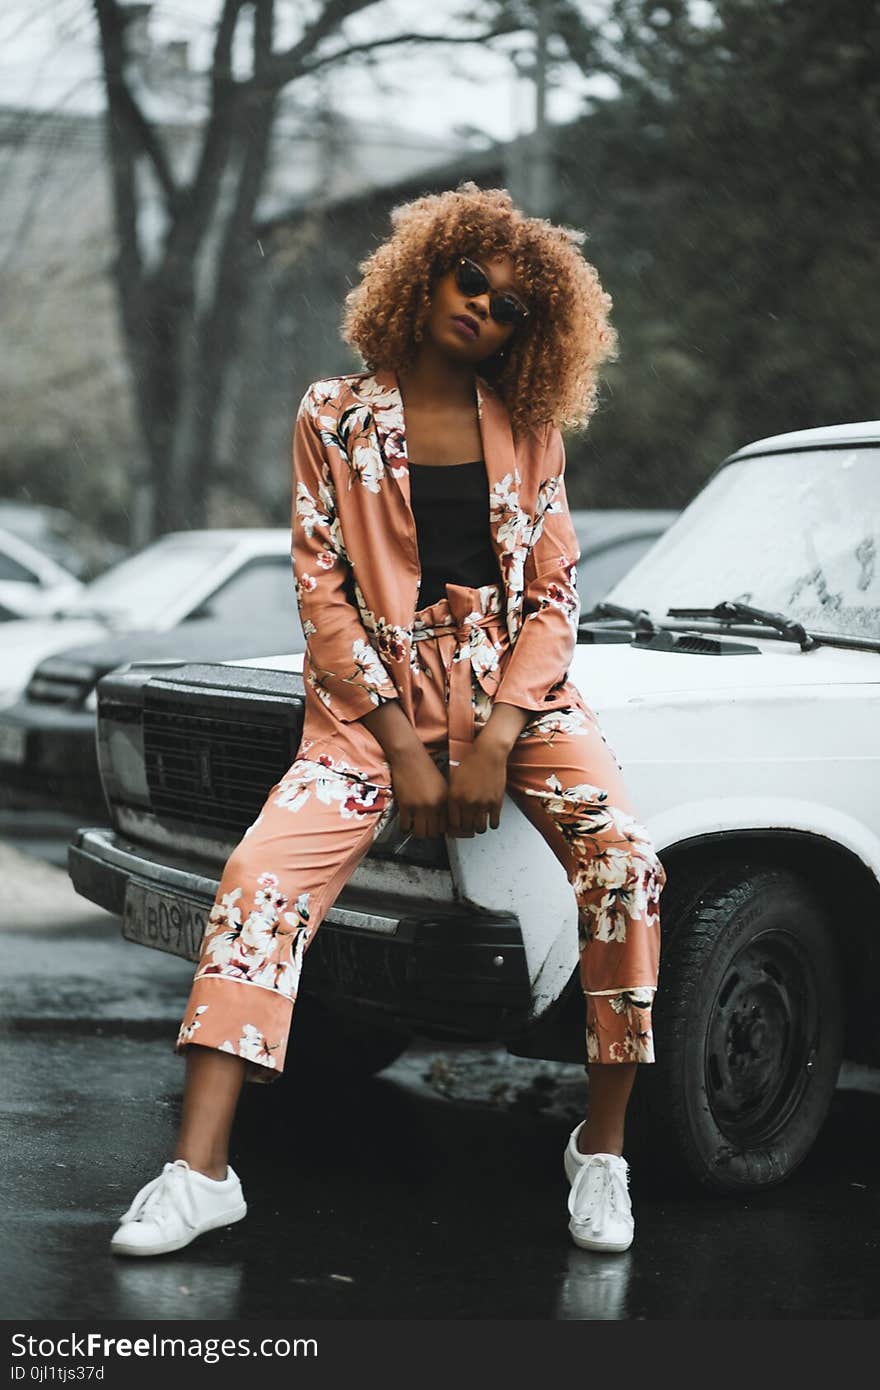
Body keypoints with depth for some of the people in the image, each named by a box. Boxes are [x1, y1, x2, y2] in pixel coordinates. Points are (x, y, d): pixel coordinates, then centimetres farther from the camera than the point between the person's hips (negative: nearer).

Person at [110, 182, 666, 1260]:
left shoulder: (527, 431, 10)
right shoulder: (336, 417, 5)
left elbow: (554, 593, 4)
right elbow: (321, 590, 0)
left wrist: (495, 741, -9)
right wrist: (401, 746, -9)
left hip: (516, 688, 1)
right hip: (375, 696, -1)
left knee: (626, 860, -22)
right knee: (263, 873, -21)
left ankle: (601, 1149, -8)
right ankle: (200, 1171, -19)